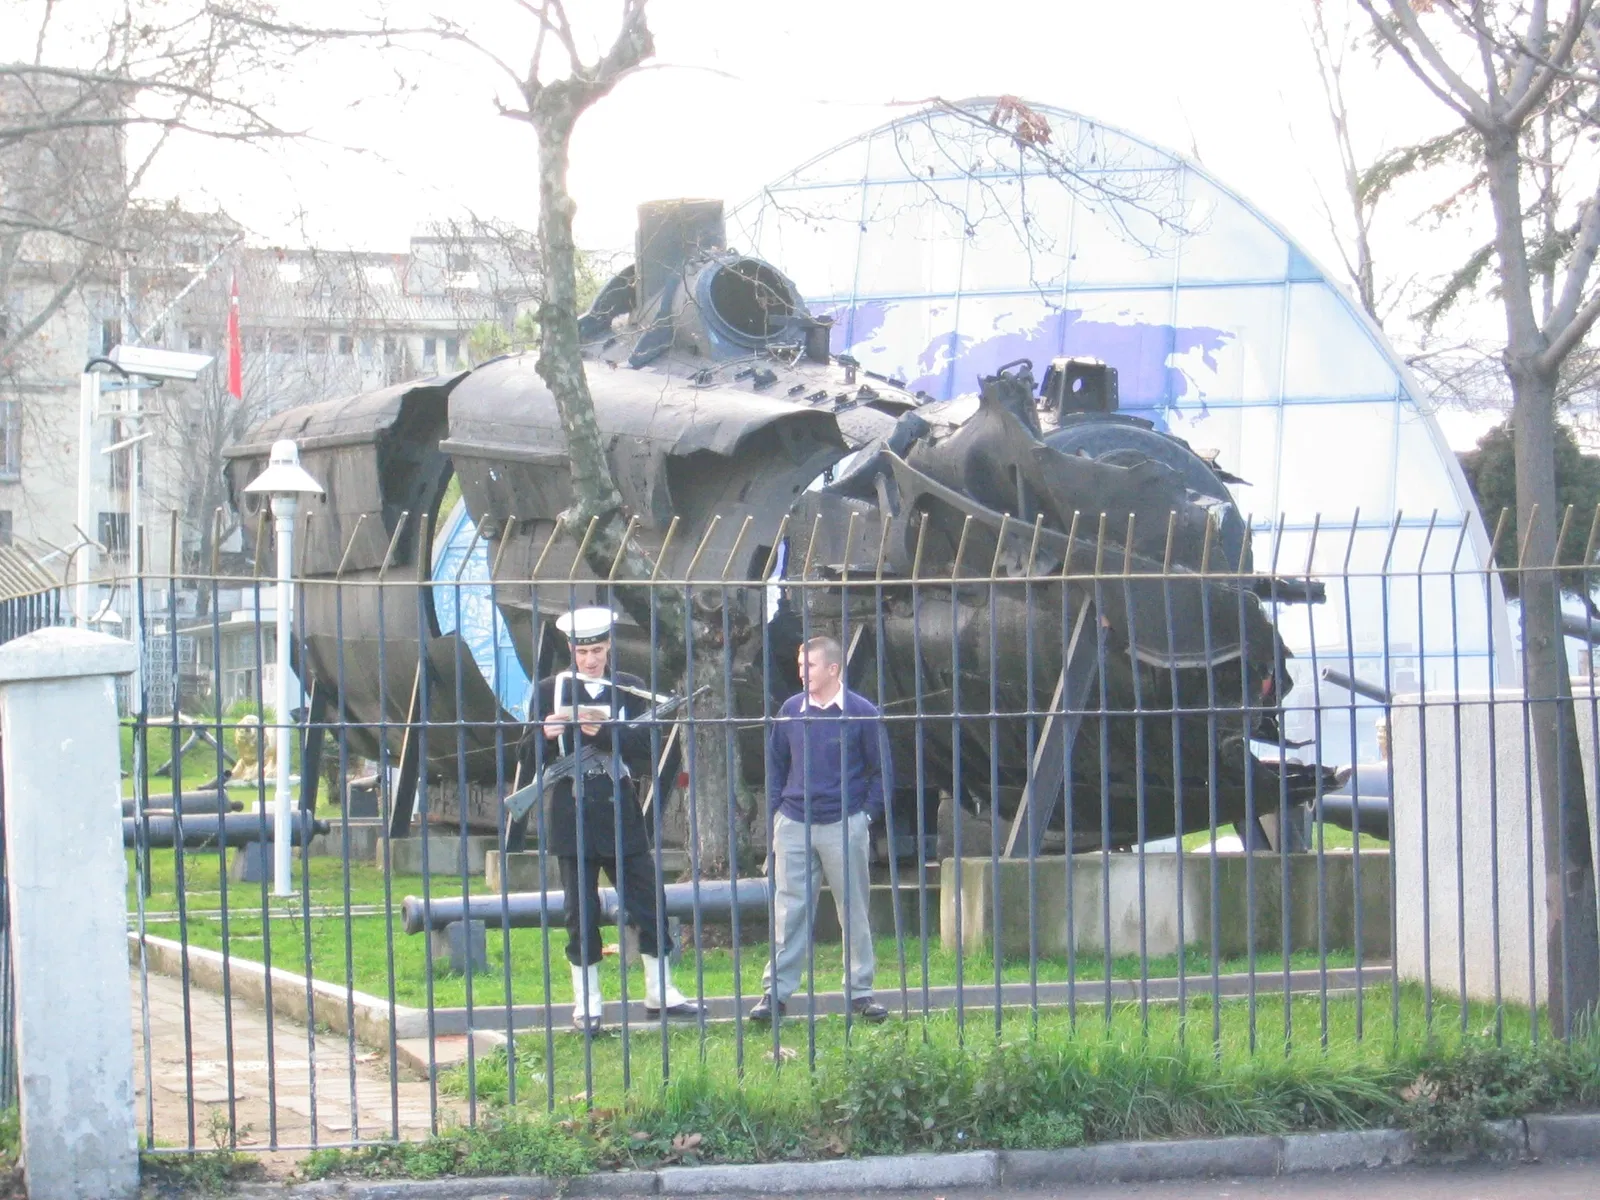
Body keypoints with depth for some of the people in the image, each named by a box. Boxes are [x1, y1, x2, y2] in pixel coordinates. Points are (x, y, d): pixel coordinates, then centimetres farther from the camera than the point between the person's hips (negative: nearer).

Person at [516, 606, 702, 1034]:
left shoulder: (630, 690, 7)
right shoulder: (551, 691, 4)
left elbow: (643, 743, -6)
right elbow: (529, 758, 1)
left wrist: (603, 731, -22)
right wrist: (545, 734, -20)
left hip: (621, 812, 1)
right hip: (571, 818, -1)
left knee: (648, 902, 3)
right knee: (582, 913, 2)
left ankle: (660, 993, 15)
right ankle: (586, 1002, 11)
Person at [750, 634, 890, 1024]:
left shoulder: (862, 713, -4)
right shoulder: (791, 710, 5)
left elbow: (881, 770, 3)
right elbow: (775, 764, 14)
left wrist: (865, 813, -3)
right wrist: (776, 810, 6)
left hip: (844, 827, -2)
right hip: (793, 826, 2)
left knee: (854, 910, 5)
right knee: (788, 909, 1)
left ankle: (860, 991, 13)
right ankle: (775, 991, 3)